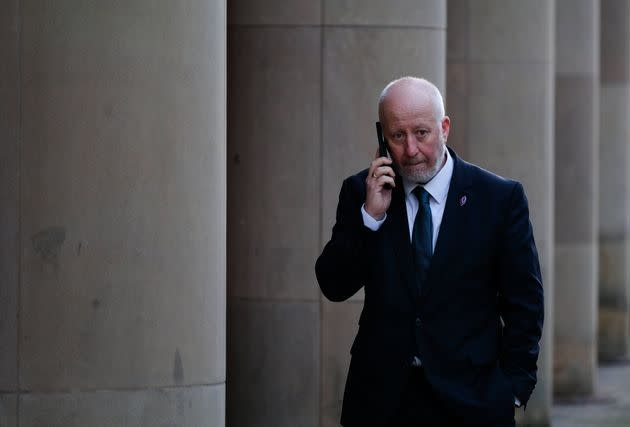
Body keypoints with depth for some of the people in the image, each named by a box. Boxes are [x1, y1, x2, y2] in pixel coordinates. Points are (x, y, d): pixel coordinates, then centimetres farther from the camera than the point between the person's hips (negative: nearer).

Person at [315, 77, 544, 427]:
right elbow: (333, 288, -2)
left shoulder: (500, 197, -4)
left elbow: (524, 304, 0)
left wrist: (514, 391, -5)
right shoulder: (361, 192, 3)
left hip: (470, 399, -1)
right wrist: (370, 215, -13)